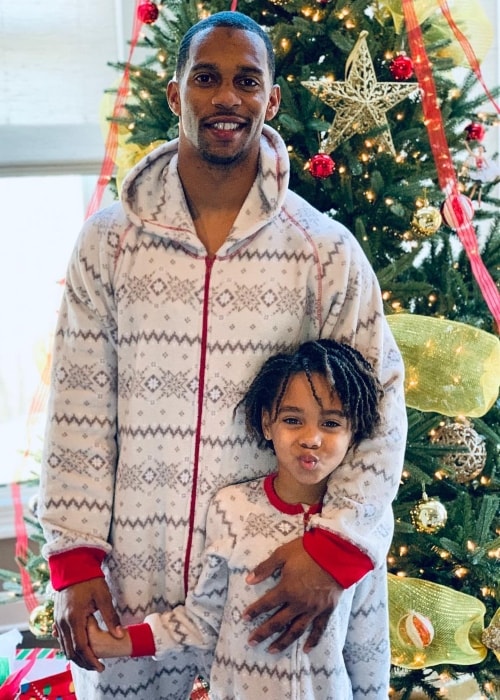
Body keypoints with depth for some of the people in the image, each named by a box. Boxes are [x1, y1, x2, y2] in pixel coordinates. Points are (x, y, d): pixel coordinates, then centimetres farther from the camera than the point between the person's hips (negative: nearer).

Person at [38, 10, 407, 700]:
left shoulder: (326, 250, -3)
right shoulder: (108, 240, 0)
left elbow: (380, 404, -3)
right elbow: (78, 405, 0)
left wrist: (335, 547, -14)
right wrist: (74, 561, -4)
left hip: (274, 584, -1)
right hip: (131, 582, 1)